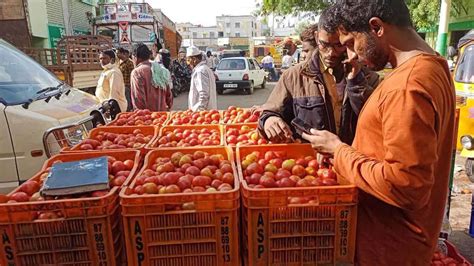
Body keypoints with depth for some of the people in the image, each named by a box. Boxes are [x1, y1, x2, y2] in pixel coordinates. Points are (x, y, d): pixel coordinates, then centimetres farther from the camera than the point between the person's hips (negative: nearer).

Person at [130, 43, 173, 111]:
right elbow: (169, 94, 13)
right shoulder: (161, 69, 11)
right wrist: (168, 108, 20)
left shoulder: (137, 72, -10)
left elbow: (138, 98, -16)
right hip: (162, 113, 7)